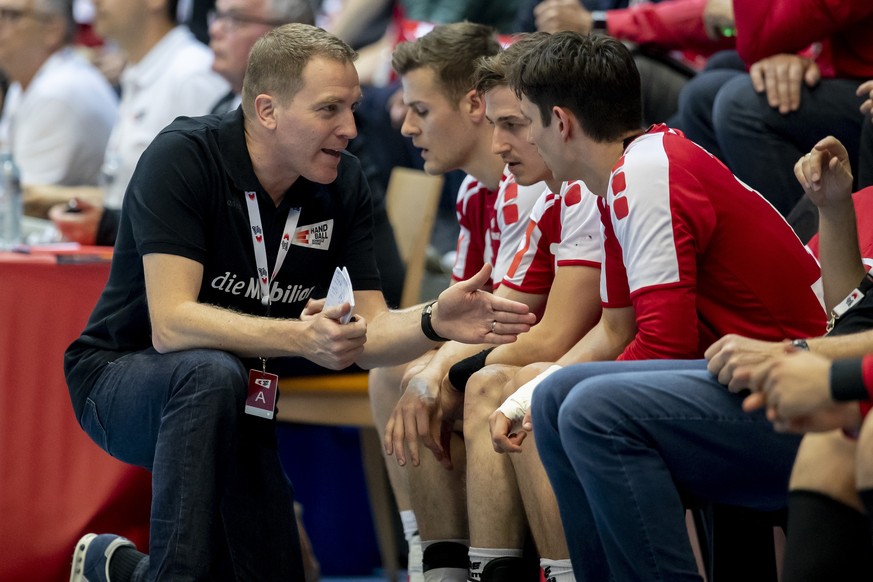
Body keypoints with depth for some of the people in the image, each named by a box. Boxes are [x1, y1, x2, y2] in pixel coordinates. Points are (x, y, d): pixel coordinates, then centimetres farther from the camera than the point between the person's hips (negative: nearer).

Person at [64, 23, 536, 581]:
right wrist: (299, 337, -44)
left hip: (239, 408, 6)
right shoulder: (183, 158, -23)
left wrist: (433, 322, -29)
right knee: (213, 373, -38)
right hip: (121, 377, -6)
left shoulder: (343, 184, -6)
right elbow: (171, 324, -32)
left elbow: (366, 333, -7)